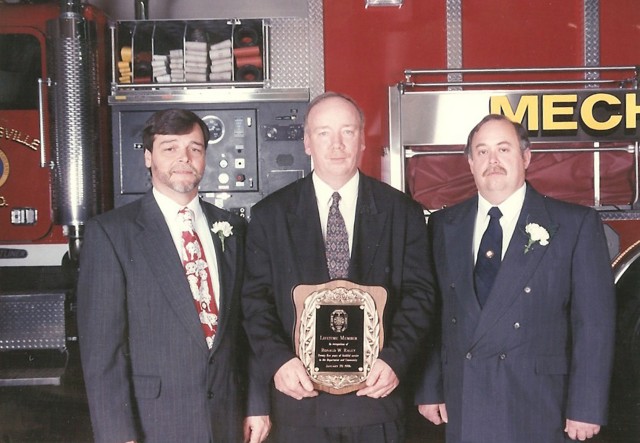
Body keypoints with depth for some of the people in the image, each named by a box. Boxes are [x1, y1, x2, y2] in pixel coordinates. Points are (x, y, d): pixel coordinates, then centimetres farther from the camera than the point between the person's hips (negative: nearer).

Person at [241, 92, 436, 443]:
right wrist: (277, 360, -14)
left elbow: (417, 294, 0)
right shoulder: (270, 215, 3)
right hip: (299, 396, 0)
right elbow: (255, 300, 0)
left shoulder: (402, 212, 4)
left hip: (376, 391, 0)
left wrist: (394, 358, -14)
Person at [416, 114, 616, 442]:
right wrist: (430, 390, 4)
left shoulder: (576, 224, -4)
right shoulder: (444, 225, 7)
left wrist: (586, 408, -9)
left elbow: (594, 322, -6)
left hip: (536, 410, -3)